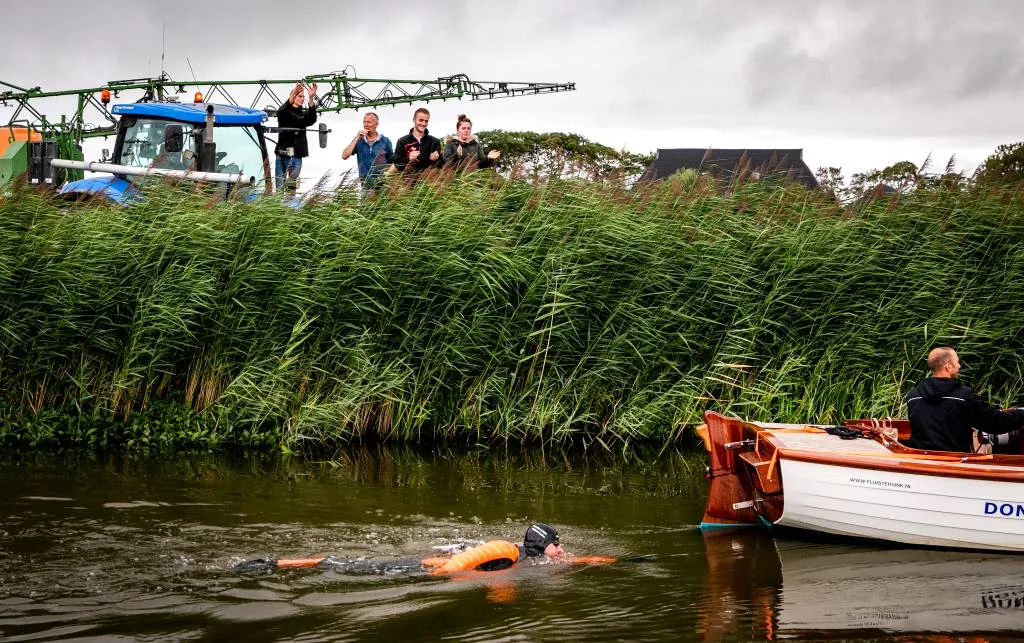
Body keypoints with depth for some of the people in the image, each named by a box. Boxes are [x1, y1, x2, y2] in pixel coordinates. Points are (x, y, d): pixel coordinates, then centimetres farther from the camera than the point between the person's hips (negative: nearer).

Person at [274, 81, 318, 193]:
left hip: (297, 155, 3)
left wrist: (311, 98, -26)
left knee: (293, 187, 4)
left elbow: (312, 119, -9)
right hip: (283, 153, -3)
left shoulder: (304, 113, 13)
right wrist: (292, 96, -39)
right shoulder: (285, 111, 4)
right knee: (280, 186, -7)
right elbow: (281, 112, -21)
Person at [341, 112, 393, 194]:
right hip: (366, 184, 1)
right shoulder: (359, 141, 8)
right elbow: (344, 156, -4)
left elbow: (393, 162, 8)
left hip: (382, 183, -1)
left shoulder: (385, 141, 5)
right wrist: (357, 138, -6)